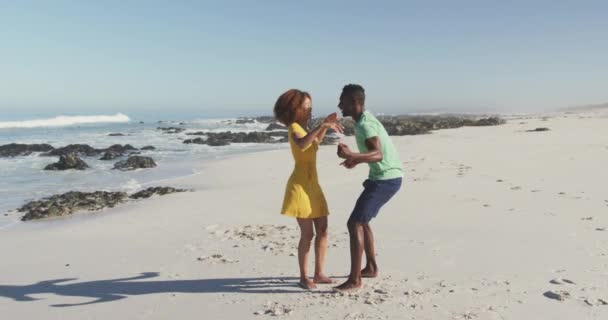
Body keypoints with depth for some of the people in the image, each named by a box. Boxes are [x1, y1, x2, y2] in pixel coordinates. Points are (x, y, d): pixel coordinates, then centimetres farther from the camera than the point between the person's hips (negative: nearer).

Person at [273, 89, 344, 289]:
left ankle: (319, 274, 16)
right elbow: (302, 145, -37)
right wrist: (322, 126, -40)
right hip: (300, 186, -9)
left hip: (313, 185, 9)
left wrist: (326, 125, 20)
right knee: (307, 234, -7)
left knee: (322, 231, 7)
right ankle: (304, 277, 6)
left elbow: (315, 143, 34)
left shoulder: (302, 128, 14)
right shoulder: (294, 128, -13)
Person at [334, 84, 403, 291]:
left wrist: (352, 155, -47)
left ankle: (354, 280, -8)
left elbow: (378, 154, -34)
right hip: (385, 178, 10)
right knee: (361, 221, 20)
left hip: (385, 179, -10)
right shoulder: (364, 121, 13)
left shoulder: (365, 124, -19)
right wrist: (356, 160, 29)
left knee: (354, 223, -11)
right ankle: (371, 268, 30)